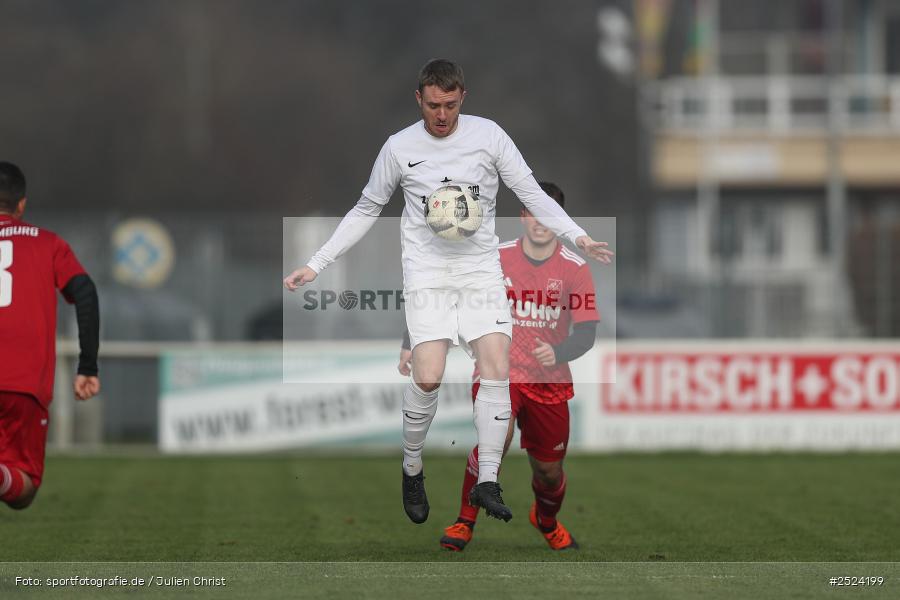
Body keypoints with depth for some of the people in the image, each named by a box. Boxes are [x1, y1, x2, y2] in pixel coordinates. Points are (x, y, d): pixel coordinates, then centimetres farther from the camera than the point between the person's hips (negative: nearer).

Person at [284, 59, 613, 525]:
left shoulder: (488, 135, 1)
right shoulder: (399, 147, 2)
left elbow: (532, 194, 3)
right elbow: (365, 211, 12)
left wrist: (579, 237, -9)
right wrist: (316, 265, 9)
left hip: (481, 266, 1)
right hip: (427, 271, -1)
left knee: (497, 369, -15)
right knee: (428, 378, -16)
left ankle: (486, 482, -12)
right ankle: (412, 470, 7)